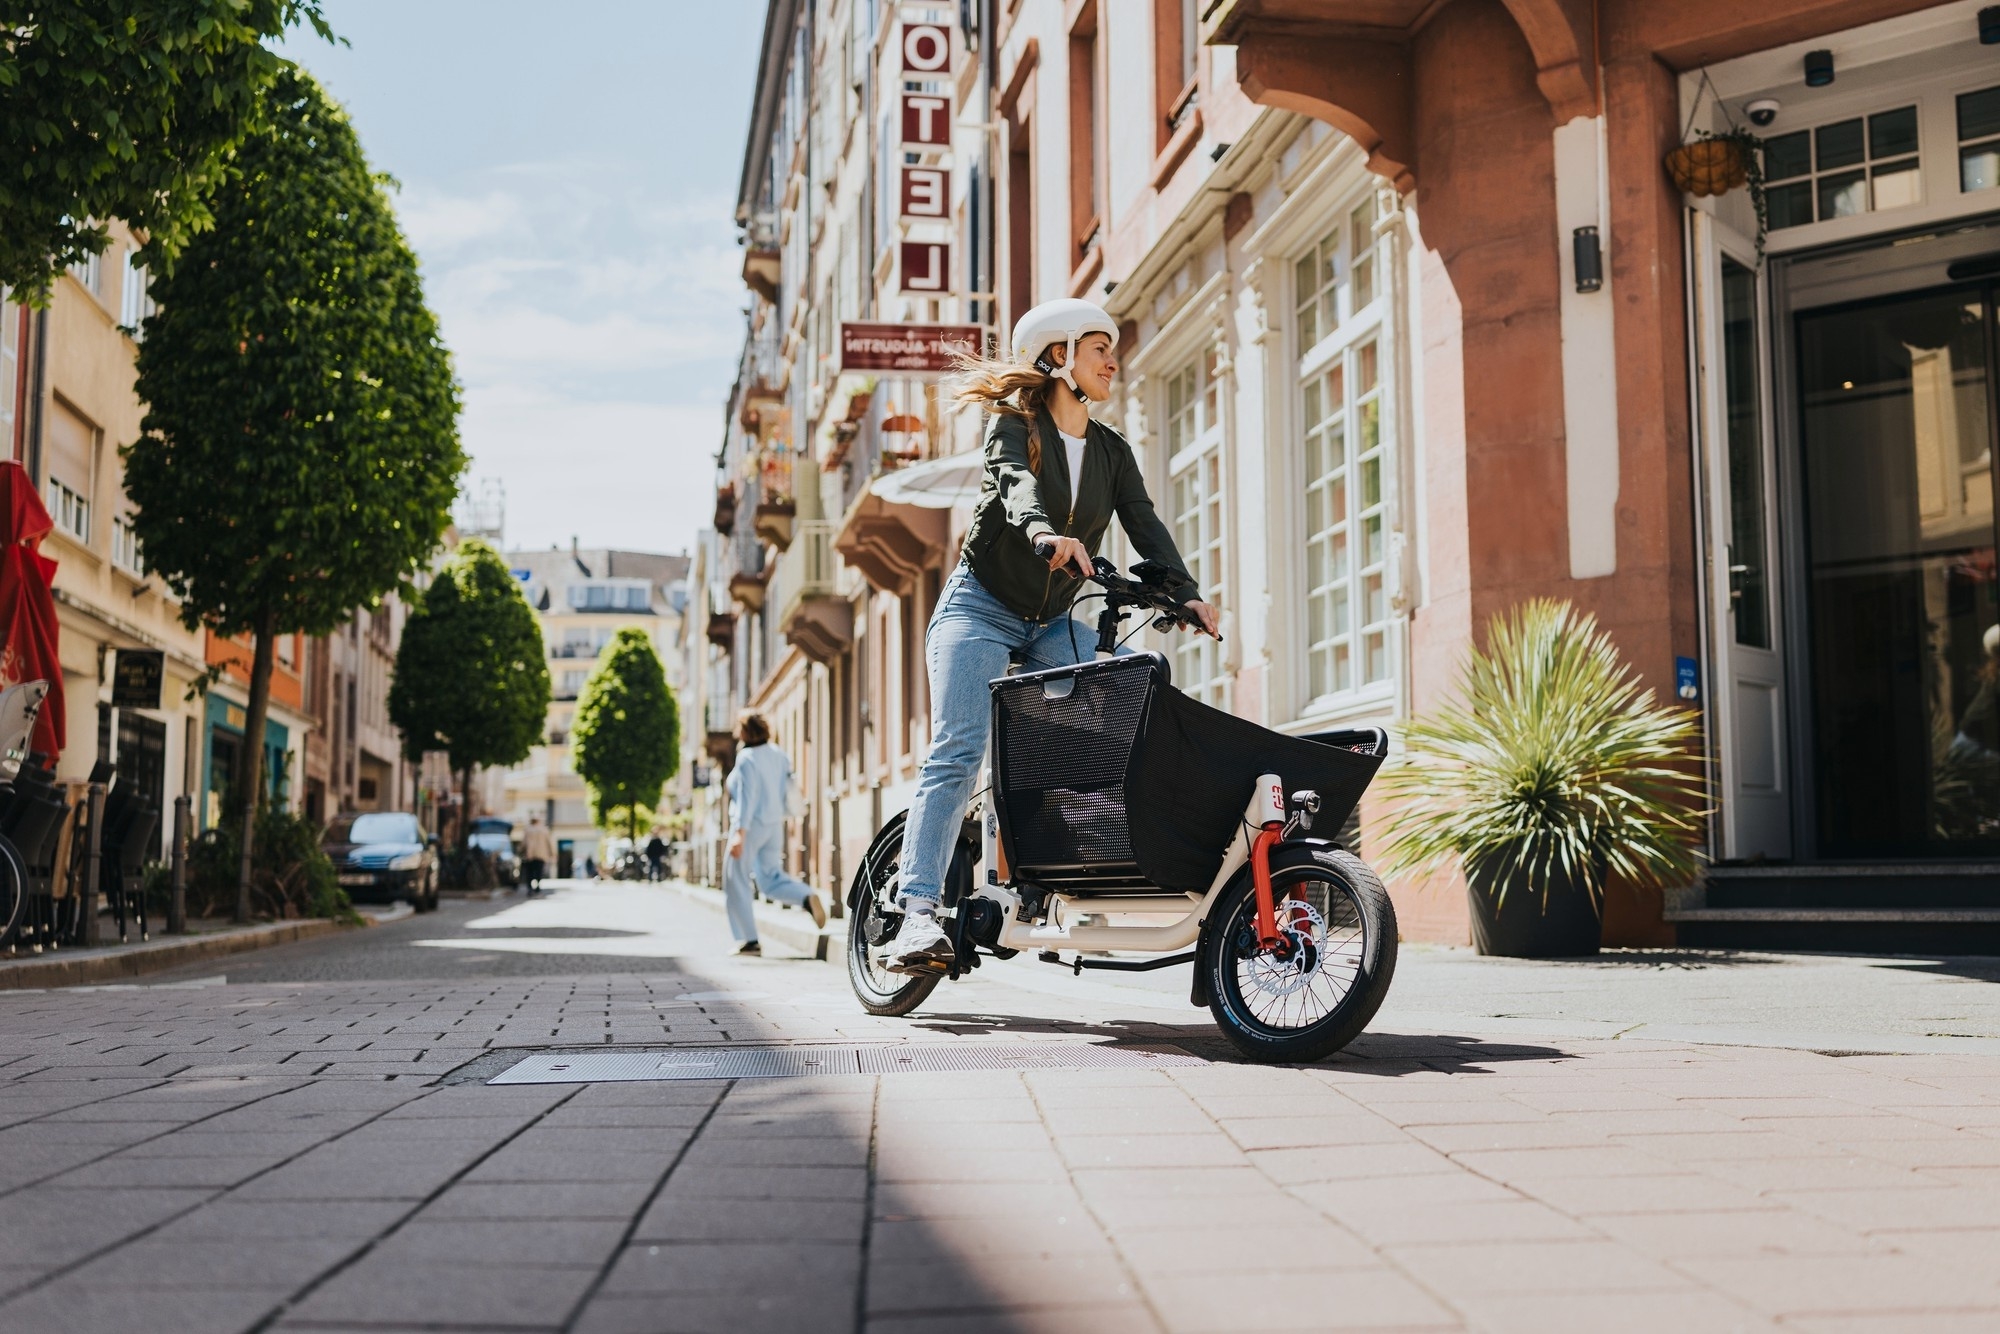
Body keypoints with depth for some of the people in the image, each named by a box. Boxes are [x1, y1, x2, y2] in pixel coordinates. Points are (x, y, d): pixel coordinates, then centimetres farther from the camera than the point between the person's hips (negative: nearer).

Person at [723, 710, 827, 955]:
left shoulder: (747, 759, -15)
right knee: (769, 878, 16)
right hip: (774, 824, 7)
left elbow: (747, 798, -22)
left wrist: (739, 833, -24)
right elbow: (786, 791, 12)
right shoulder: (778, 755, 7)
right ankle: (807, 897, -12)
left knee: (736, 882, 5)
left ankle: (749, 940, 4)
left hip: (751, 825, -7)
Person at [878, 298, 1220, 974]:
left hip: (1053, 625, 6)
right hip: (980, 608, -6)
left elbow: (1144, 522, -4)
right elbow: (1016, 483, -28)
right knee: (957, 754, -19)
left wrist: (1185, 591, -21)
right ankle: (918, 915, -26)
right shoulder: (1015, 425, -6)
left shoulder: (1111, 451, 10)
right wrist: (1043, 532, -50)